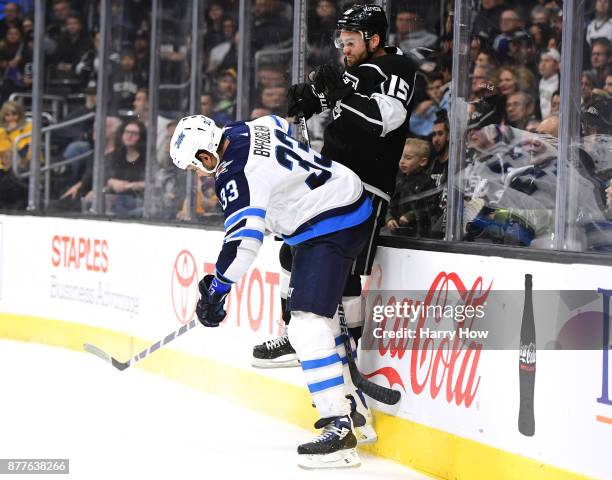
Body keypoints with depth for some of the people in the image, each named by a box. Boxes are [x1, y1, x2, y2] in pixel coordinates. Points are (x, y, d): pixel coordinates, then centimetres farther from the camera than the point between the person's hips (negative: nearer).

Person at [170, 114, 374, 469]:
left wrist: (217, 290, -18)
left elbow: (243, 239, -25)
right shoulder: (255, 128, 7)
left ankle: (340, 429, -22)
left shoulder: (237, 173, -19)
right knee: (322, 310, 25)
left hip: (333, 224, -11)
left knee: (308, 323, -17)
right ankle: (344, 402, 35)